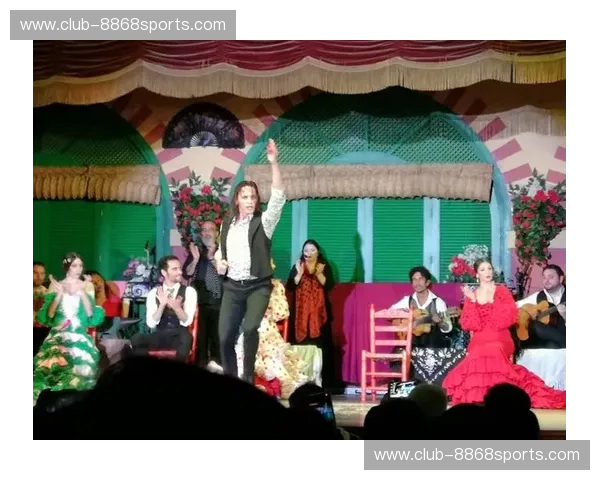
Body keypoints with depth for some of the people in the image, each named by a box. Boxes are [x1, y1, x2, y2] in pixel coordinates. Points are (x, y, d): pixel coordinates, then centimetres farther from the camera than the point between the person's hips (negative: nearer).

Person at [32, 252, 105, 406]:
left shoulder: (87, 286, 9)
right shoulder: (55, 286, 8)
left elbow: (91, 314, -2)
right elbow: (49, 315, -1)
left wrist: (82, 292, -10)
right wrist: (60, 293, -10)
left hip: (80, 335, 0)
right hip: (57, 335, 0)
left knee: (81, 365, -27)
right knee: (52, 363, -28)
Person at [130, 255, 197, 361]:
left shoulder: (189, 291, 1)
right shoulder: (154, 293, 5)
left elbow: (186, 321, -10)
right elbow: (151, 323, -6)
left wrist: (176, 307, -30)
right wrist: (162, 304, -21)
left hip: (180, 338, -1)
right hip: (160, 337, 1)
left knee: (186, 338, -37)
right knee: (136, 340, -28)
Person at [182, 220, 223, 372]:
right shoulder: (195, 251, 10)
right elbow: (186, 274, 3)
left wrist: (212, 258, -19)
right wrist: (195, 259, -11)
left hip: (217, 299, -1)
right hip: (200, 299, 1)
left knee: (216, 332, 0)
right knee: (201, 333, -2)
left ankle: (215, 362, 10)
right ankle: (201, 363, 2)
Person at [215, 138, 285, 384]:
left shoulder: (263, 222, -3)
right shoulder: (227, 224, 9)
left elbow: (278, 197, -18)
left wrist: (274, 163, -27)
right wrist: (218, 263, -1)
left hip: (258, 286, -4)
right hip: (232, 287, 4)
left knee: (250, 328, -25)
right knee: (225, 336, 0)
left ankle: (248, 377, -10)